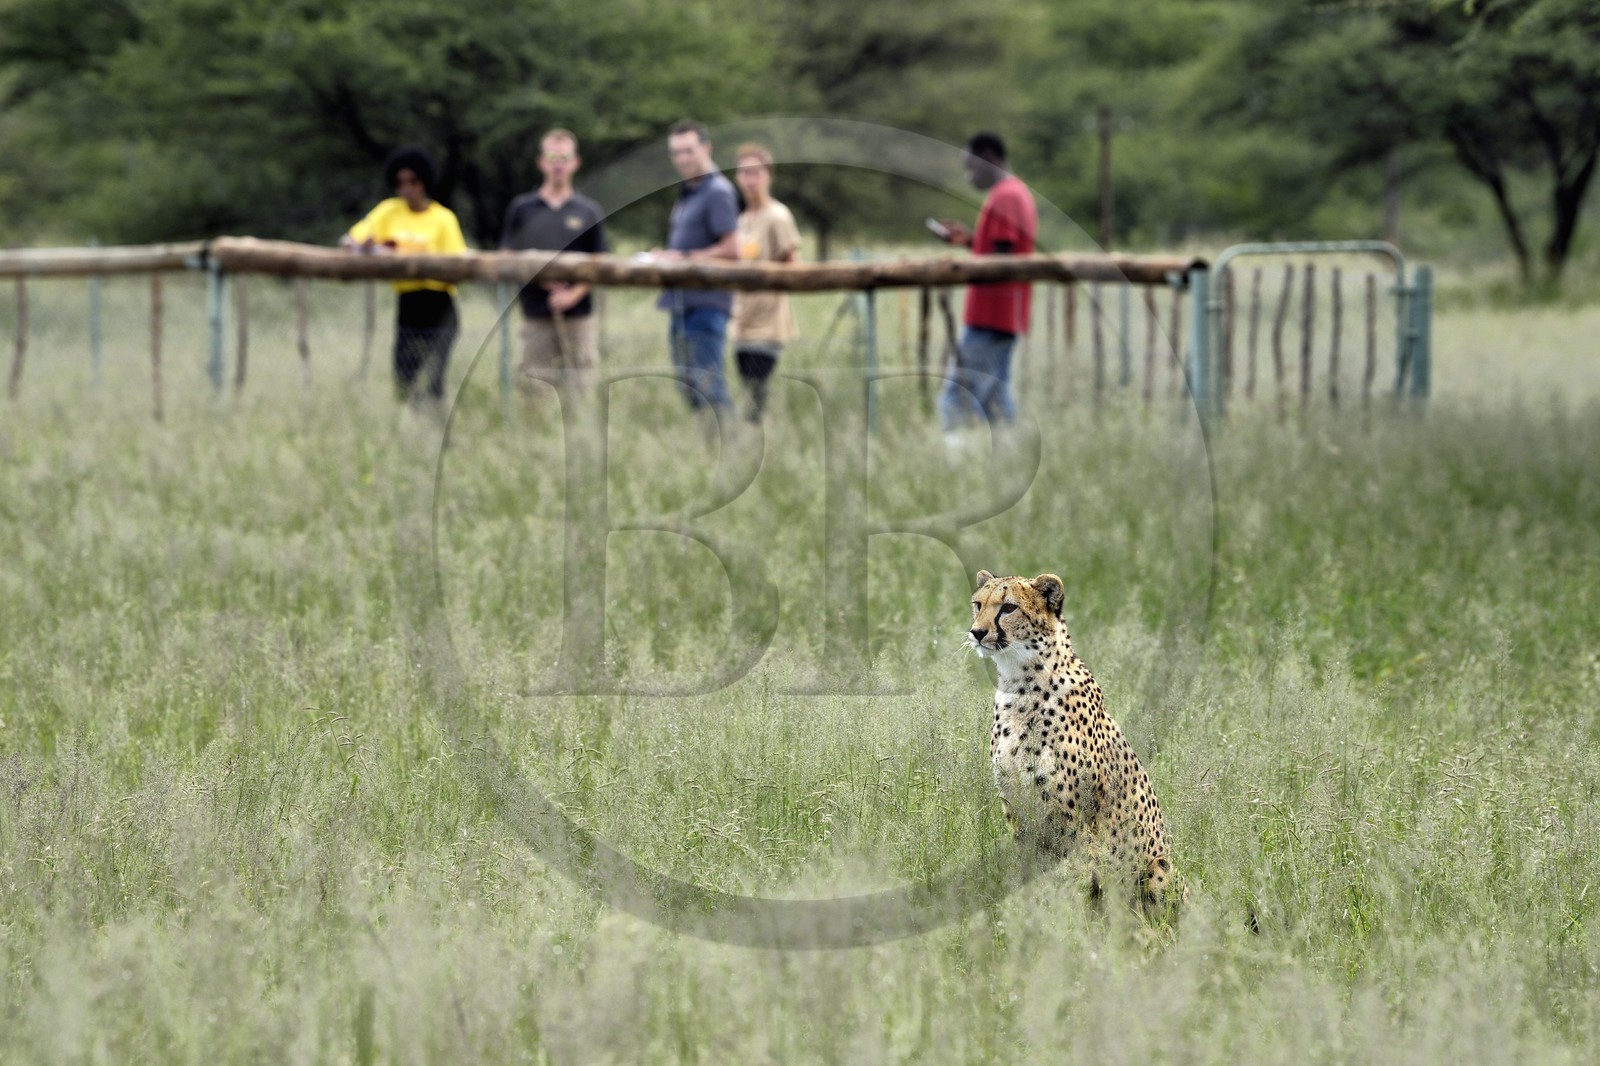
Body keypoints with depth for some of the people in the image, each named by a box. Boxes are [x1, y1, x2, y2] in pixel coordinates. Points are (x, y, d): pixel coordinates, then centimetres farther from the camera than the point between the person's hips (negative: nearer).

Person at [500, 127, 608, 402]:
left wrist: (575, 294, -11)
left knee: (579, 389, -4)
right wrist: (539, 277, -9)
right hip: (535, 315, 0)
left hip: (578, 315, 0)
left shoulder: (589, 211, 8)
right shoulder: (522, 208, 9)